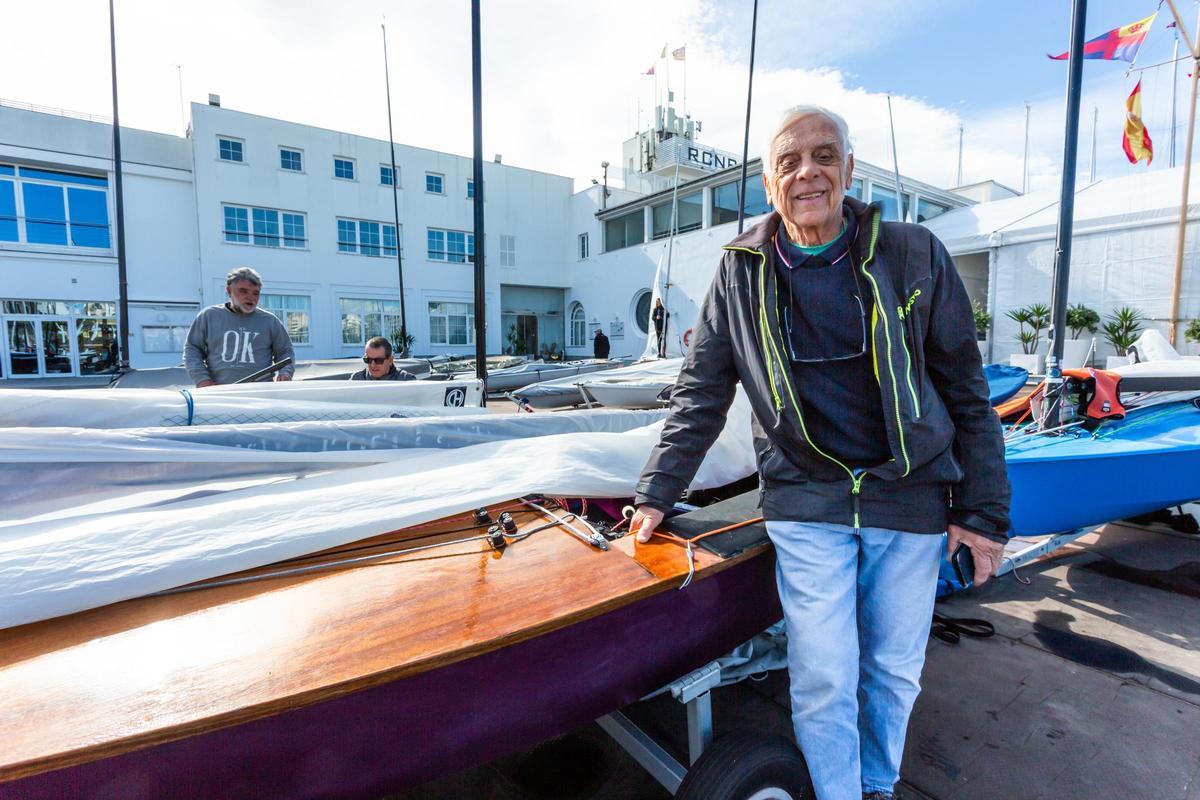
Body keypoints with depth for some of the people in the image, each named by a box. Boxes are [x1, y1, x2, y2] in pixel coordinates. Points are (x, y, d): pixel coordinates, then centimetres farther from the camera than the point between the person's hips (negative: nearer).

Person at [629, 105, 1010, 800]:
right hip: (806, 503, -1)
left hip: (911, 499, 2)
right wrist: (658, 494, 2)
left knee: (895, 670, 15)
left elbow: (966, 393, 3)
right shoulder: (741, 273, -1)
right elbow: (700, 395, 3)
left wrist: (983, 511, 2)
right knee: (824, 679, 0)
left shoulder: (914, 256, -2)